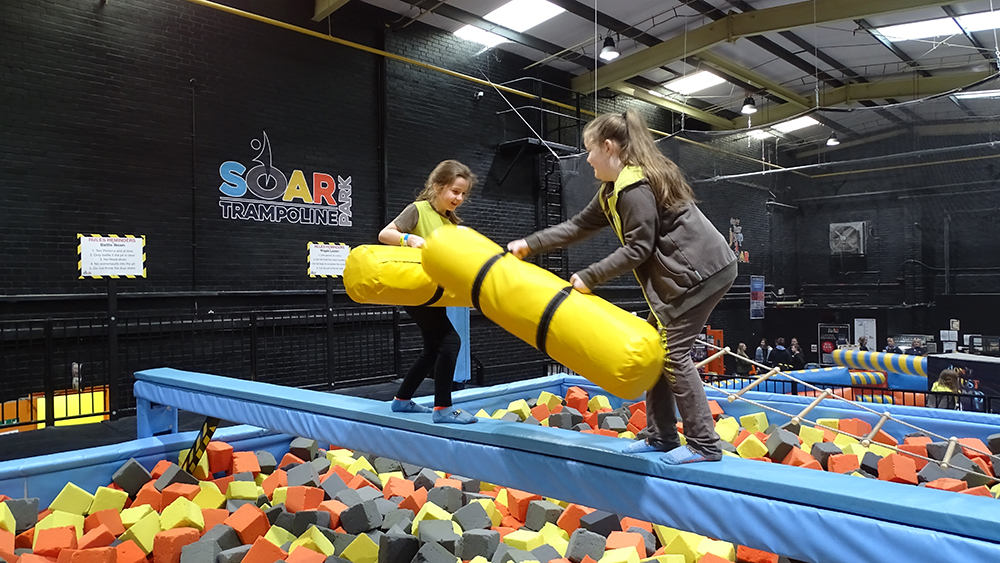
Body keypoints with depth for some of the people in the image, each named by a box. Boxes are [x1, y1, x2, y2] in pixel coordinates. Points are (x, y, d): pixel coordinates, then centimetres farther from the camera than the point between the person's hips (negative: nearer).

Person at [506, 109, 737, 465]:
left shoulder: (635, 188, -18)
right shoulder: (614, 189, 14)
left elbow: (637, 249, -19)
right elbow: (579, 226, 18)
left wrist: (589, 278, -14)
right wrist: (529, 245, 17)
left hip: (702, 271, -10)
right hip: (683, 274, 11)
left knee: (673, 352, -8)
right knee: (657, 348, 10)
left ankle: (704, 445, 1)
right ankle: (661, 436, 19)